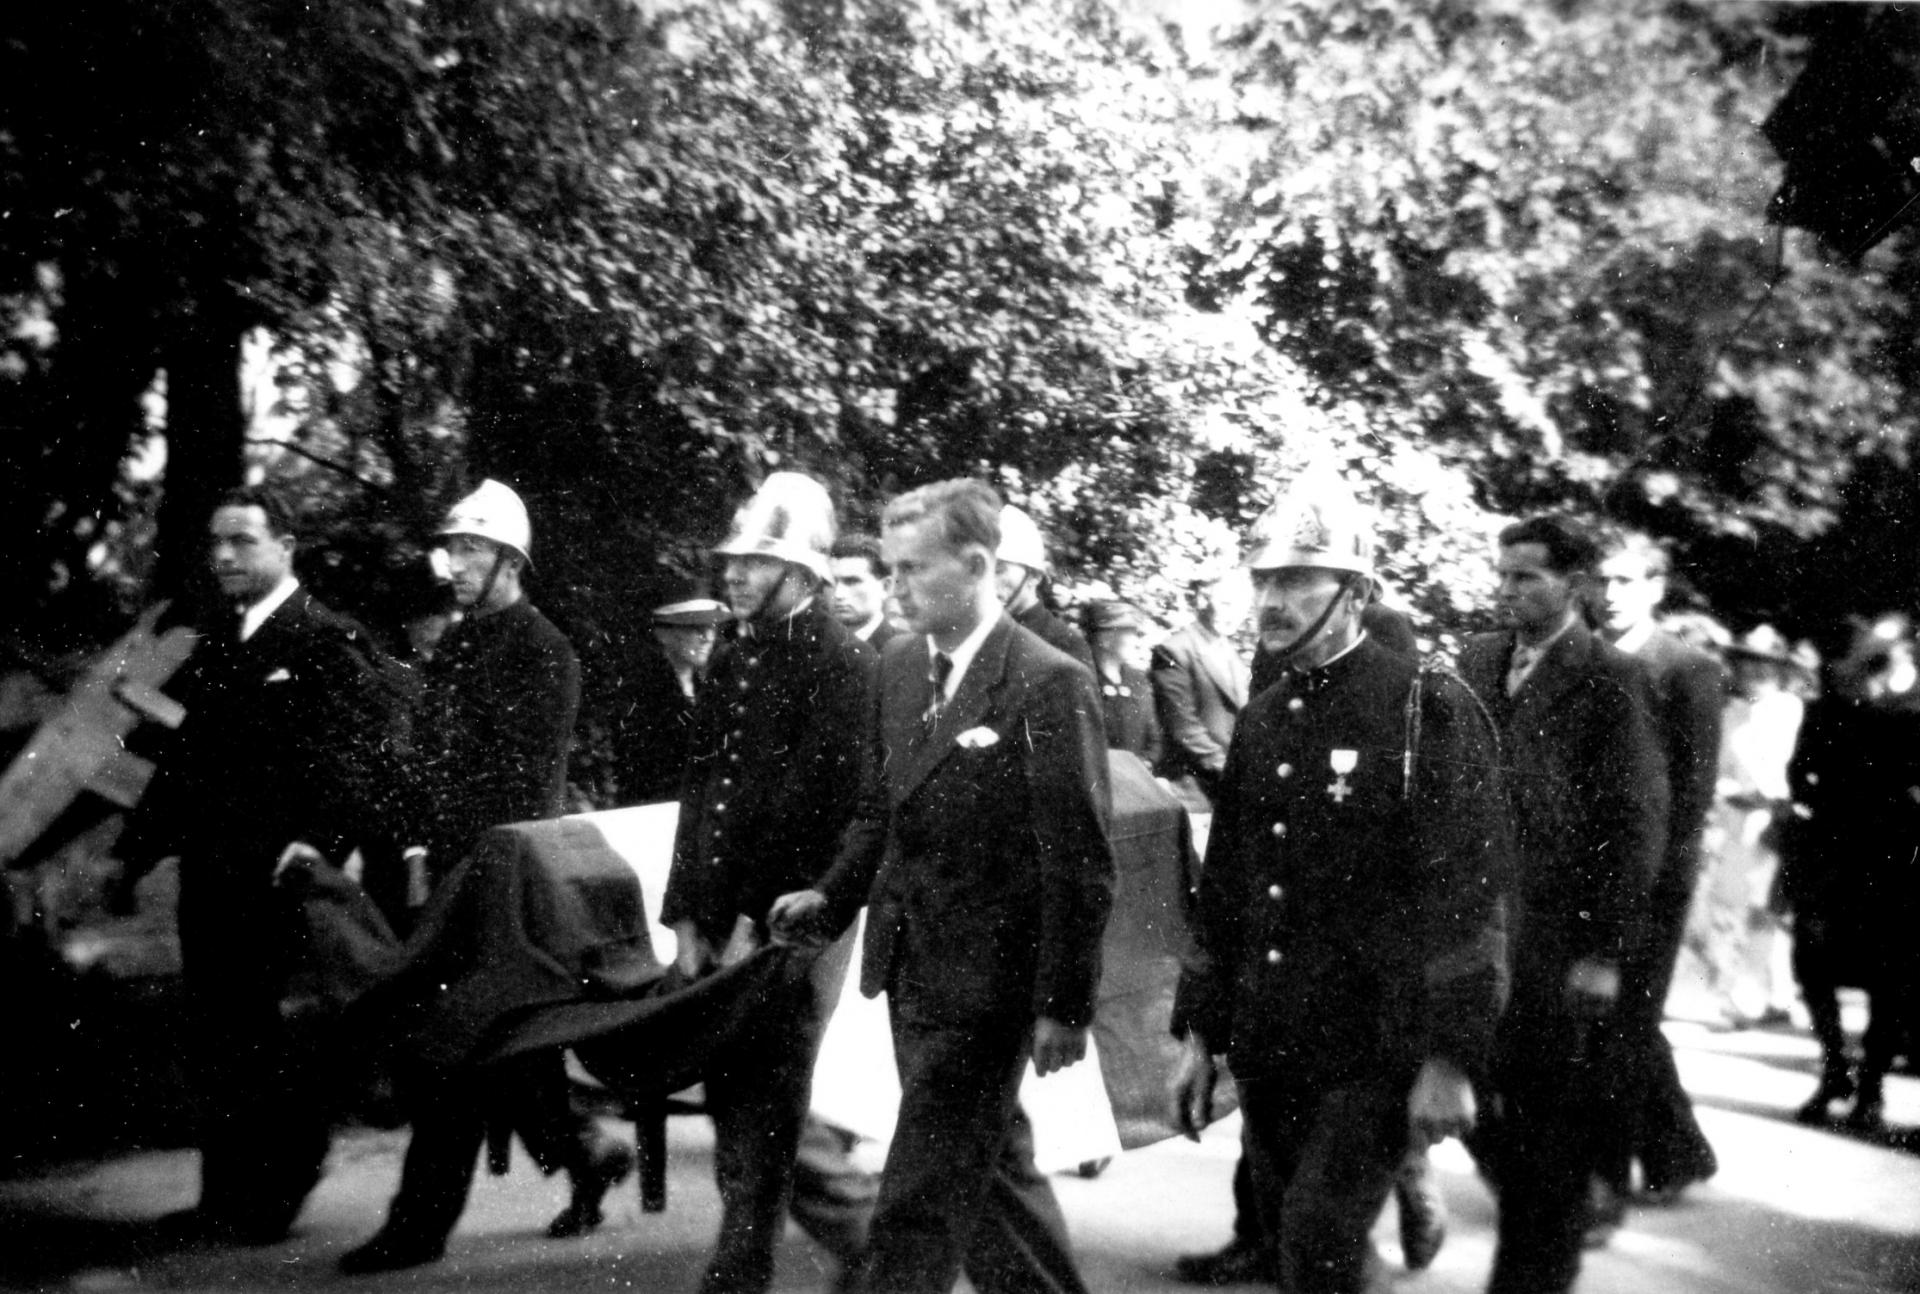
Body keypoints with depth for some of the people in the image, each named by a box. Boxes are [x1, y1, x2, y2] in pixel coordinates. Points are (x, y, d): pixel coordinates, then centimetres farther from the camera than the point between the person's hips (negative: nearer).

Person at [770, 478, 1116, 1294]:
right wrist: (832, 899, 5)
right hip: (912, 973, 7)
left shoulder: (1048, 685, -15)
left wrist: (1063, 1005, -14)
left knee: (920, 1197, -5)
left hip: (986, 984, -7)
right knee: (992, 1167, 19)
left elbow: (1078, 860, -15)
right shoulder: (899, 669, 8)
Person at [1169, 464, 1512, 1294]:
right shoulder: (1260, 722, 11)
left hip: (1377, 1053, -7)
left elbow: (1467, 893, -14)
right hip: (1269, 1048, 7)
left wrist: (1451, 1059, -18)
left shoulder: (1430, 709, -9)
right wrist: (1202, 1034, 13)